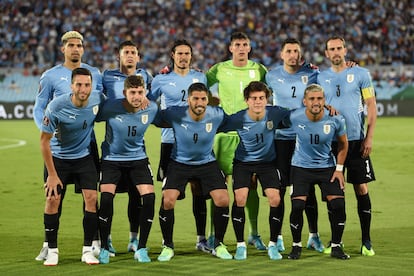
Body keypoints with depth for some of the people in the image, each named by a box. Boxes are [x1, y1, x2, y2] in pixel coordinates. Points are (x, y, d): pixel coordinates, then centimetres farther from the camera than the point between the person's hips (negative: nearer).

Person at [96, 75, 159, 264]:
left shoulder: (151, 109, -11)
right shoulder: (110, 107, -20)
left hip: (138, 158, 2)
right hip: (111, 158, -2)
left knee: (149, 197, -13)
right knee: (106, 197, -19)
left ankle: (141, 249, 2)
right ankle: (104, 248, -1)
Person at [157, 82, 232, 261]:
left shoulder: (217, 115, -17)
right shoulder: (175, 115, -21)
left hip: (207, 163, 1)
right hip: (179, 163, -1)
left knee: (223, 200, -13)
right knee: (167, 201, -19)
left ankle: (218, 245, 8)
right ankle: (167, 246, 2)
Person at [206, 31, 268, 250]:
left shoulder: (259, 70, 6)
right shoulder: (220, 69, 3)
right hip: (225, 132, -1)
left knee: (251, 183, 4)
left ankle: (254, 234, 15)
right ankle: (213, 234, 2)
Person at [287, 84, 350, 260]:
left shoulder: (336, 119, -15)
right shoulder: (294, 118, -18)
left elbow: (343, 144, 3)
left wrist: (339, 169, 1)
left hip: (327, 167, 1)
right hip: (301, 166, -1)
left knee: (338, 205, -11)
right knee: (297, 206, -14)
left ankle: (336, 246, 8)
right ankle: (296, 246, 7)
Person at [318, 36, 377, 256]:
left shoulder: (360, 74, 1)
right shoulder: (320, 77, 7)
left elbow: (371, 106, 0)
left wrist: (369, 137, -6)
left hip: (356, 141, -2)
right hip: (330, 141, 2)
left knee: (362, 190, -2)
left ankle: (366, 242, 5)